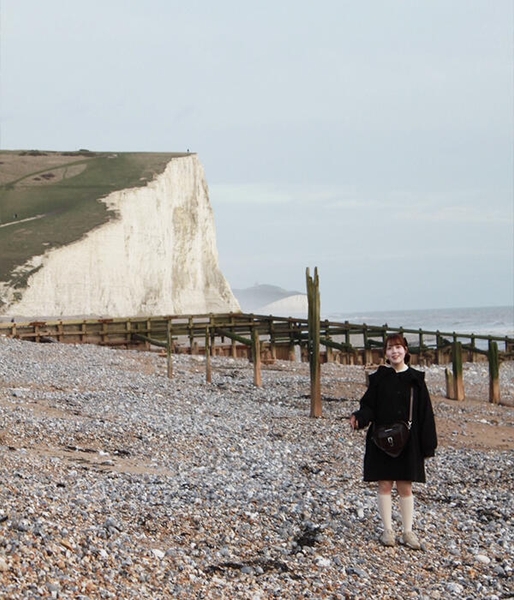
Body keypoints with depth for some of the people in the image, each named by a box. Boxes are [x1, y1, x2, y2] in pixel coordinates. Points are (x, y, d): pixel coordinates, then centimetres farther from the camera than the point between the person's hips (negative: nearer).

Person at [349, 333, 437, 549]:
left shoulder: (415, 379, 0)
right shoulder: (378, 378, 0)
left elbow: (425, 412, 0)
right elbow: (368, 406, 0)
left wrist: (427, 445, -4)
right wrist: (359, 417, -23)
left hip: (408, 442, 0)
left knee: (405, 487, 5)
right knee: (384, 485, 4)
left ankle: (408, 532, 14)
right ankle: (388, 530, 14)